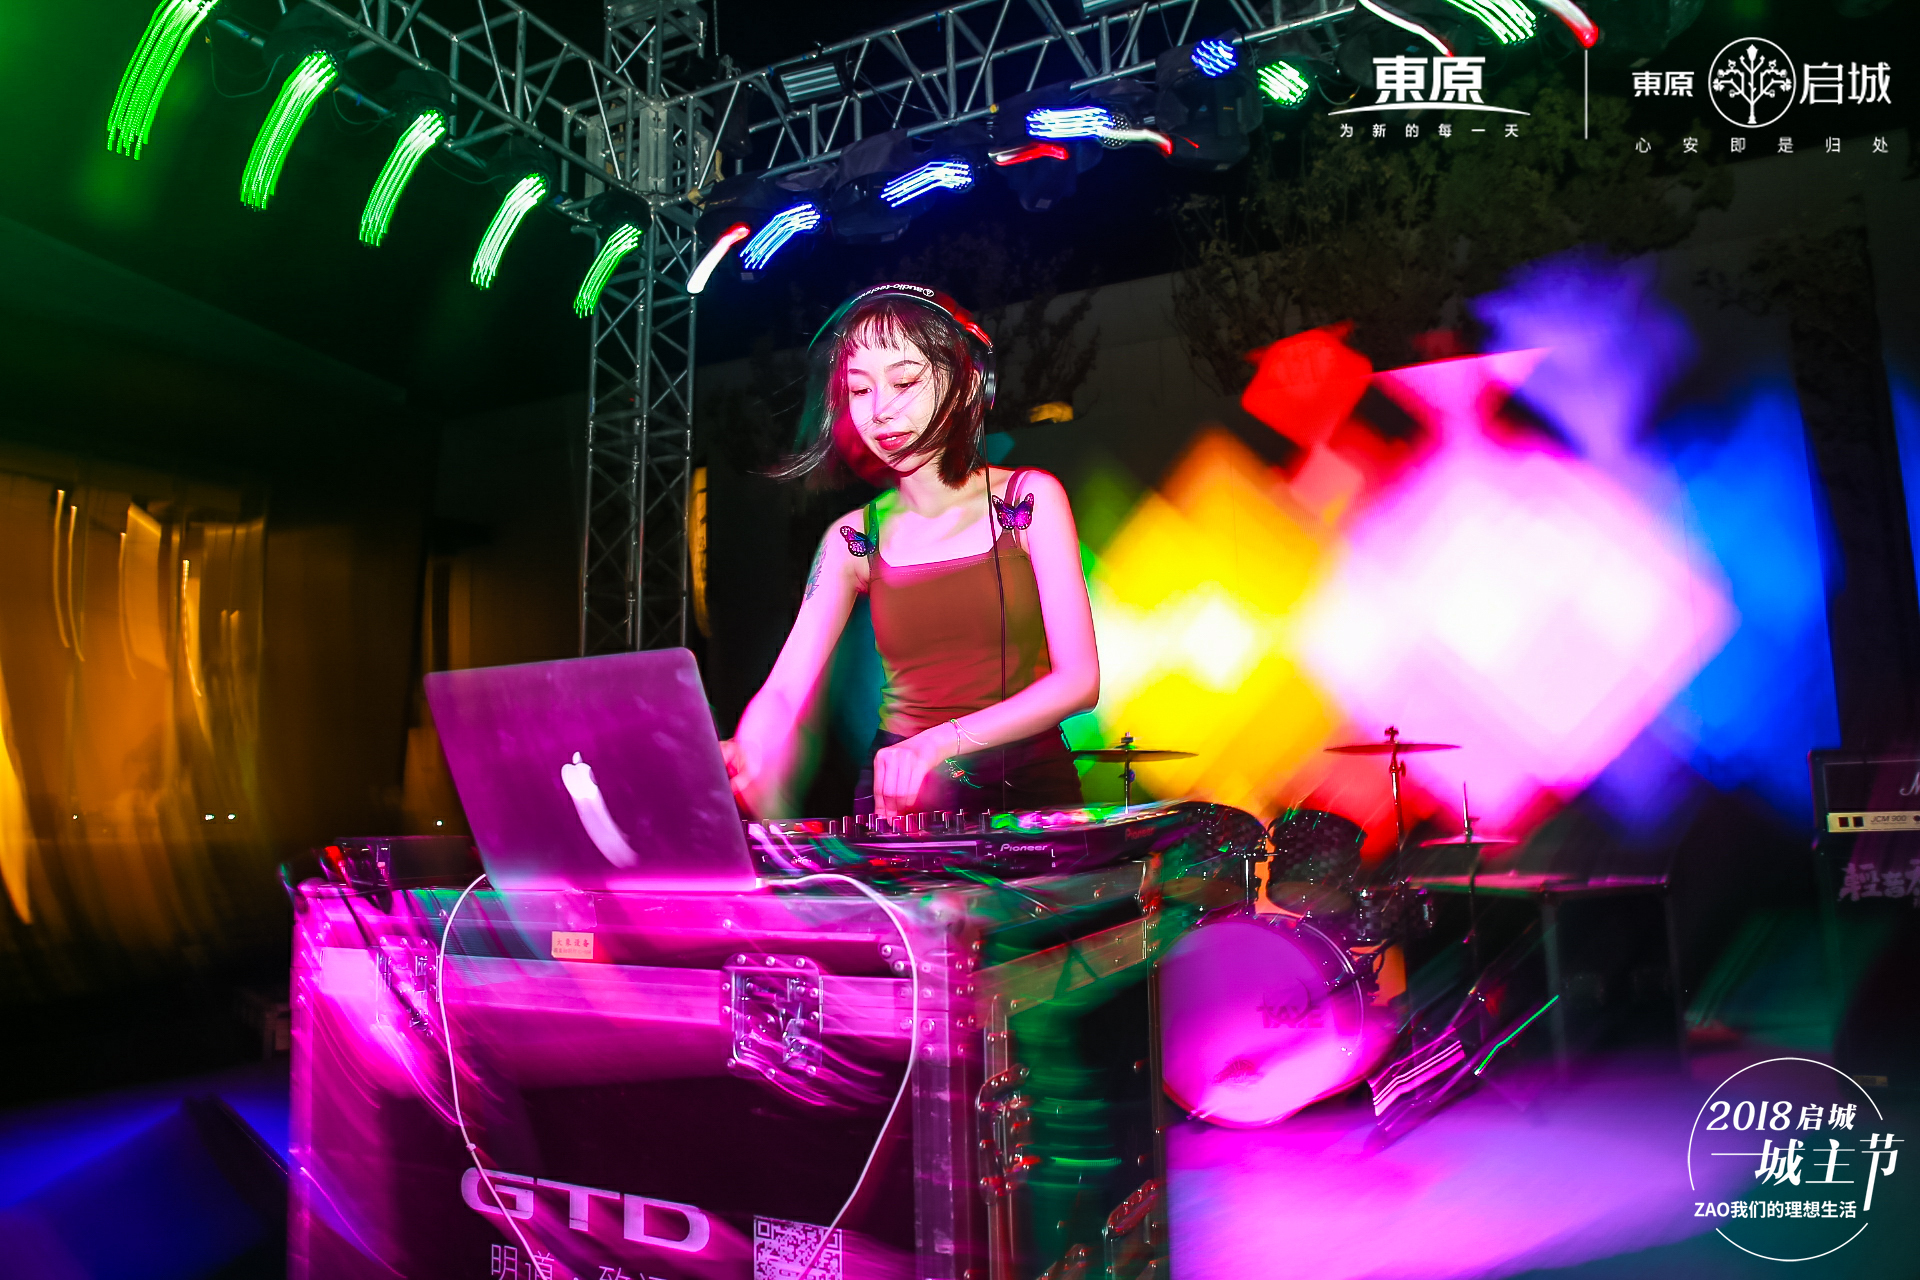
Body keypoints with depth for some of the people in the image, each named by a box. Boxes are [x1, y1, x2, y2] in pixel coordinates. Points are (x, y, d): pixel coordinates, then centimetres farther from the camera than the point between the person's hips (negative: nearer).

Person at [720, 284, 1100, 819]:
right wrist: (745, 757, -26)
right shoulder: (853, 539, 6)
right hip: (900, 800, 2)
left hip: (1028, 786, -1)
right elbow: (784, 691, -3)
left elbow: (1079, 679, -9)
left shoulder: (1029, 498, 0)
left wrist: (942, 740, -22)